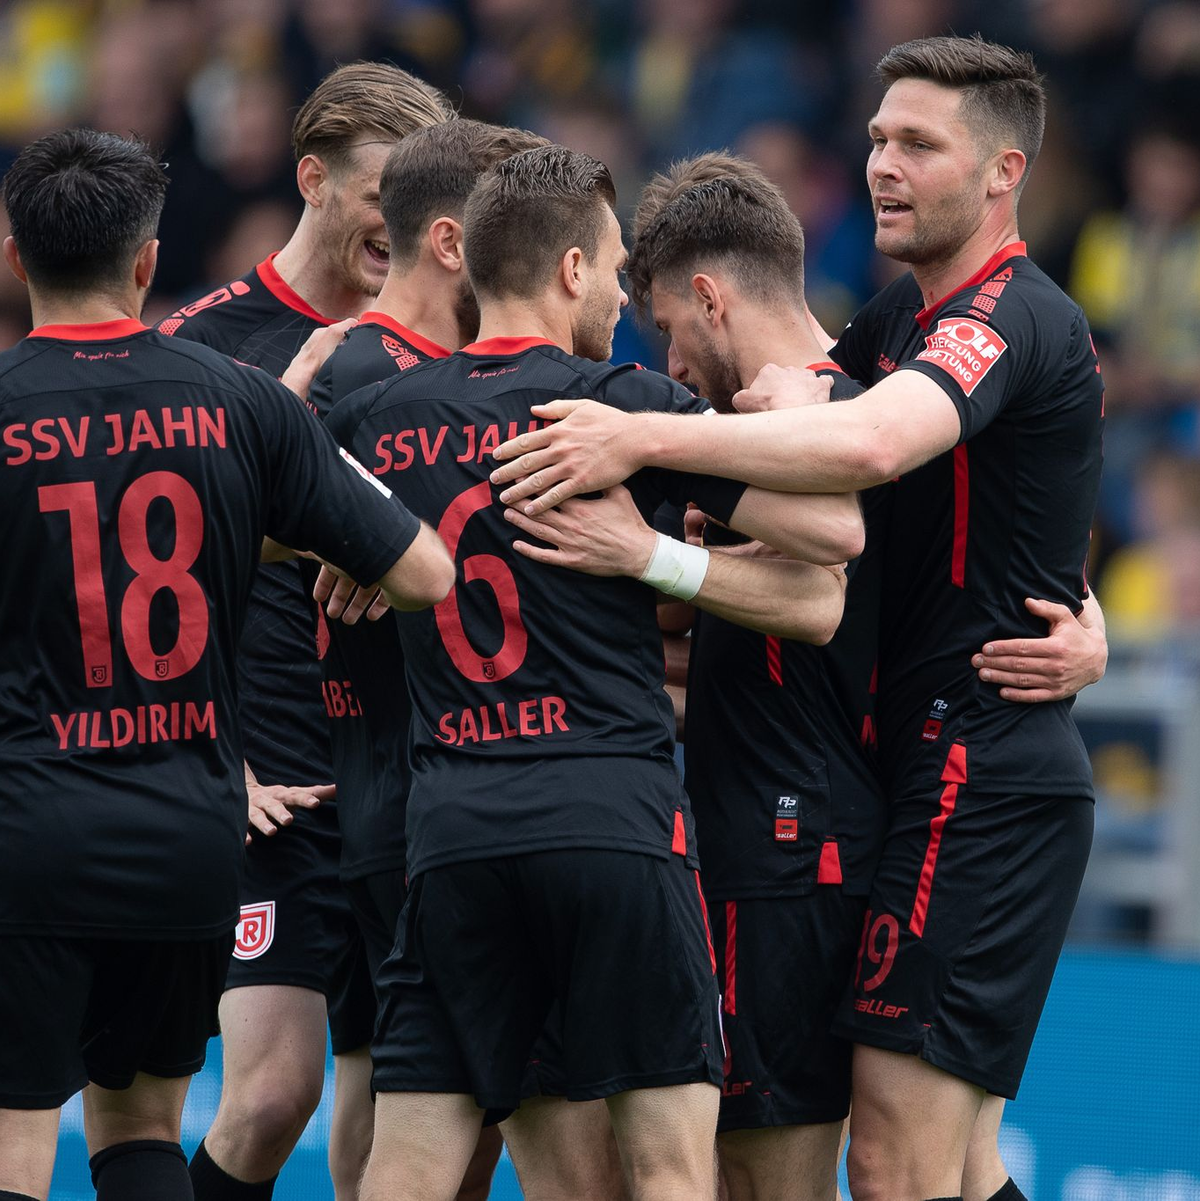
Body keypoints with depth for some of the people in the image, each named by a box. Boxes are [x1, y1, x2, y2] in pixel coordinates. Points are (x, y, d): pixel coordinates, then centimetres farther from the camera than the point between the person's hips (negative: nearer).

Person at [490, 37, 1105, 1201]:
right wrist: (791, 388, 0)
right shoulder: (905, 312, 16)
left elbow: (870, 444, -33)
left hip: (981, 779, -10)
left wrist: (645, 437, -32)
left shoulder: (1012, 319, -15)